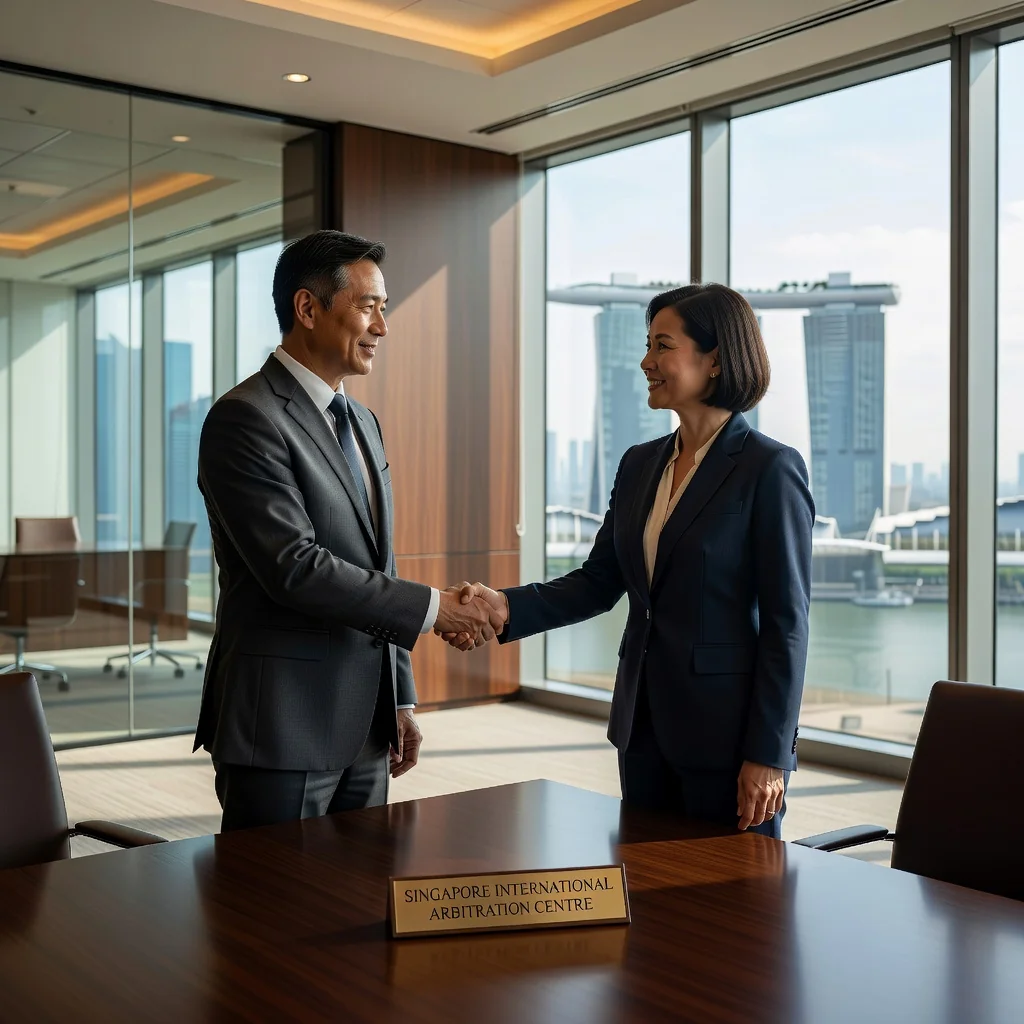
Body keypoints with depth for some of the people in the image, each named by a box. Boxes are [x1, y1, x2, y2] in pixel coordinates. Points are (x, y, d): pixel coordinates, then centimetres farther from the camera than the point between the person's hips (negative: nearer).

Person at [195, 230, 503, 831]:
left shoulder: (364, 422, 15)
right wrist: (433, 607, -17)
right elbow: (295, 567, -21)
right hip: (283, 728, -8)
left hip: (364, 728, 8)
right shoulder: (246, 419, -12)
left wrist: (401, 697, 16)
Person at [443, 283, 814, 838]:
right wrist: (508, 607, -8)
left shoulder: (770, 469, -12)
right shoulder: (640, 465, 9)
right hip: (644, 727, 7)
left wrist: (767, 755, -14)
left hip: (727, 732, -6)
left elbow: (785, 623, -13)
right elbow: (598, 581, 9)